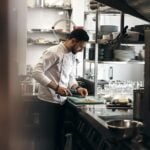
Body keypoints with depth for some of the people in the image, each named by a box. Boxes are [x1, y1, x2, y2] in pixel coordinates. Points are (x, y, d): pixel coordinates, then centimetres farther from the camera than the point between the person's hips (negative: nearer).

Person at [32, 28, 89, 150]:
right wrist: (56, 87, -26)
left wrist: (77, 88, 1)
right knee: (49, 135, 1)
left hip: (61, 101, 8)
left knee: (59, 134, 15)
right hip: (49, 101, -8)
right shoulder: (53, 52, -17)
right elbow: (37, 72, -22)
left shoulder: (72, 56, 10)